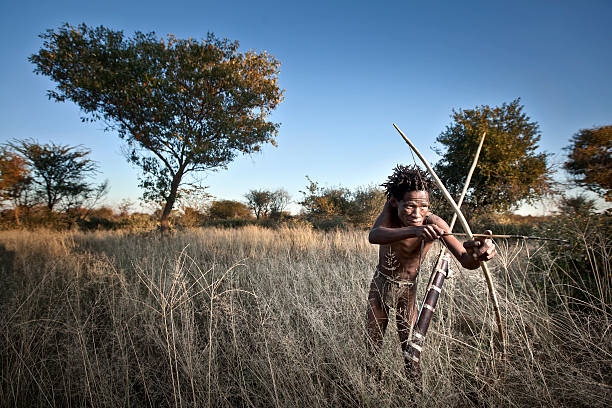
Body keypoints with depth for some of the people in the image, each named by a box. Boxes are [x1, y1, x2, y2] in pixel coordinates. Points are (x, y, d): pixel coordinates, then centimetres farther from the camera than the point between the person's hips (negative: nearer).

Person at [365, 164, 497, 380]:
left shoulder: (433, 223, -27)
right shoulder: (391, 207, -23)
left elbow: (466, 261, -34)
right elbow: (374, 236, -44)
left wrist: (480, 251, -58)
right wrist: (414, 231, -61)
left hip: (407, 291, -1)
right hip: (380, 284, 2)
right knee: (373, 347, 11)